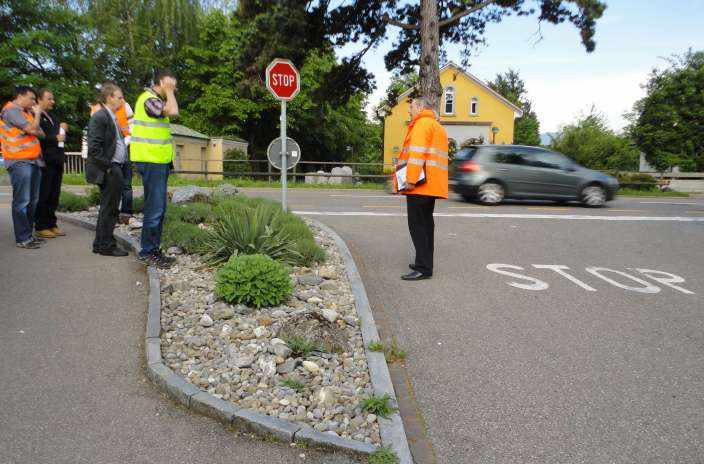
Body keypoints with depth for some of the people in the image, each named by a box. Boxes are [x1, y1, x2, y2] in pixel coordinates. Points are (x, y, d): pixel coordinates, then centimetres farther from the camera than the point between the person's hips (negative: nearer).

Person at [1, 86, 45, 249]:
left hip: (33, 160, 9)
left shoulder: (25, 112, 21)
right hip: (20, 161, -9)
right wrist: (37, 113, -1)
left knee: (32, 200, 10)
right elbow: (32, 129, -14)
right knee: (22, 201, -8)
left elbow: (40, 133, 20)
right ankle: (22, 238, -5)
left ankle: (28, 234, 17)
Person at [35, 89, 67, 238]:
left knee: (54, 195, 11)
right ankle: (40, 227, 4)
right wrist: (54, 138, -14)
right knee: (43, 195, -3)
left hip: (57, 161, 8)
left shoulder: (52, 116, 21)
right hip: (45, 162, -8)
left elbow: (59, 134, 30)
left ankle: (51, 224, 18)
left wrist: (63, 129, 10)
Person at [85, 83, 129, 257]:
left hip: (115, 169, 10)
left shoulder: (111, 117, 18)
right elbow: (94, 147, -19)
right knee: (109, 208, -3)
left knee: (109, 208, 15)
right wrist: (107, 167, -18)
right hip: (109, 170, -10)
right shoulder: (100, 116, -12)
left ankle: (102, 243, 25)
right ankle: (105, 245, 6)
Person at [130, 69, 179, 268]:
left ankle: (154, 249, 19)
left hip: (159, 161, 11)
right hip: (151, 162, -11)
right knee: (154, 208, -9)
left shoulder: (156, 100, 21)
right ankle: (147, 252, -1)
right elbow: (173, 111, -27)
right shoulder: (148, 99, -11)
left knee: (159, 208, 12)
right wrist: (169, 91, -15)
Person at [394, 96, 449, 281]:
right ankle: (425, 263, 22)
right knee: (425, 223, 15)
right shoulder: (437, 126, 25)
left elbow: (417, 153, -19)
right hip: (432, 185, 10)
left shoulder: (422, 123, -7)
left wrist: (411, 179, -23)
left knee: (417, 225, -9)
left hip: (419, 185, -10)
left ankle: (423, 268, -10)